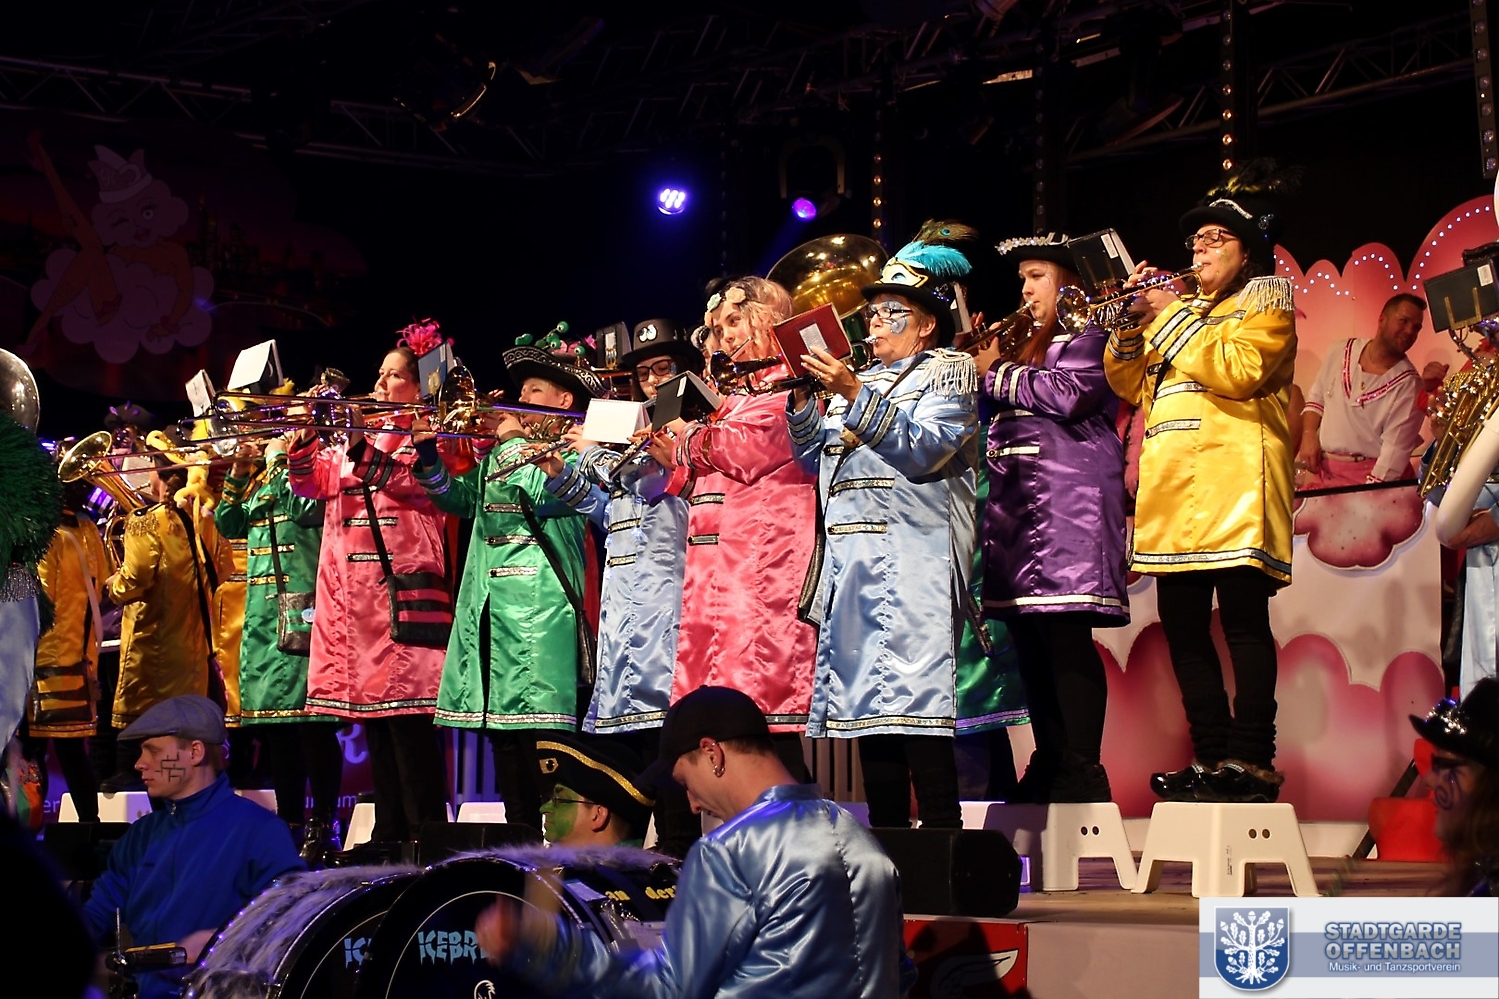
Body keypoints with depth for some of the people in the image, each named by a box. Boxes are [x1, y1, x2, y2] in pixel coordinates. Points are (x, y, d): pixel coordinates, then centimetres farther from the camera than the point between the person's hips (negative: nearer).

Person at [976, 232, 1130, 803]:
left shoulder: (1089, 333, 1)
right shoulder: (1027, 344, 27)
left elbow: (1068, 394, -16)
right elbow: (1000, 414, 26)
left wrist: (996, 373, -5)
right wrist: (980, 364, 12)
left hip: (1068, 497, -9)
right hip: (1018, 500, 9)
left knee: (1066, 635, -14)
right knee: (1032, 641, 5)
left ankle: (1083, 772, -16)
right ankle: (1049, 767, 9)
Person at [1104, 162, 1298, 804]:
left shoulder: (1265, 303, 6)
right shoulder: (1179, 308, 26)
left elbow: (1240, 370, -13)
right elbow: (1129, 385, 18)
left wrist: (1170, 318, -8)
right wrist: (1132, 323, 2)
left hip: (1234, 482, -7)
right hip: (1172, 489, 7)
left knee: (1243, 619, -11)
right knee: (1182, 625, 3)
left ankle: (1251, 760, -12)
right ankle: (1211, 757, 7)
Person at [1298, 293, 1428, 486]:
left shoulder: (1408, 384, -10)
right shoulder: (1341, 352, 3)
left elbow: (1395, 450, -15)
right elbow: (1316, 398, 17)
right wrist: (1308, 435, -1)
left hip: (1370, 476, -3)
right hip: (1320, 469, 4)